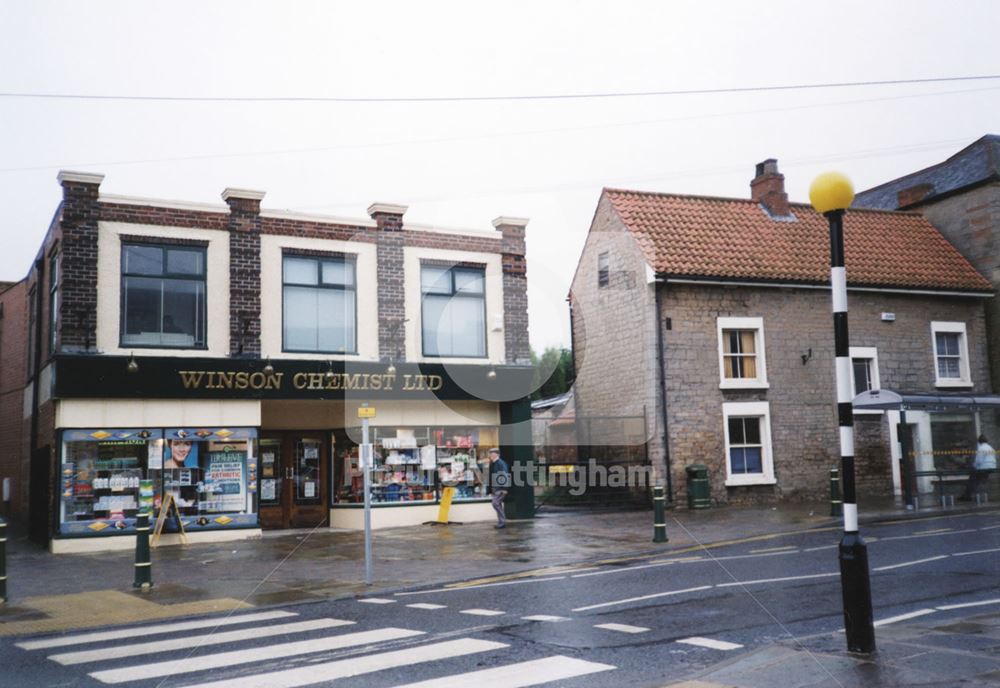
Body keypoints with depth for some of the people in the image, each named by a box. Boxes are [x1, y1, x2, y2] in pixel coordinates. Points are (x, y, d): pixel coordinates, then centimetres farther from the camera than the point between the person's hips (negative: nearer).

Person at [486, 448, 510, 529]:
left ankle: (502, 522, -8)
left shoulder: (501, 463, -13)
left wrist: (504, 488, -22)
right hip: (495, 488, 9)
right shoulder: (492, 464, 14)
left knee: (496, 504, -14)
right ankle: (501, 522, 17)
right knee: (498, 505, 11)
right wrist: (490, 489, 19)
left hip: (500, 488, -9)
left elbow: (504, 476, -19)